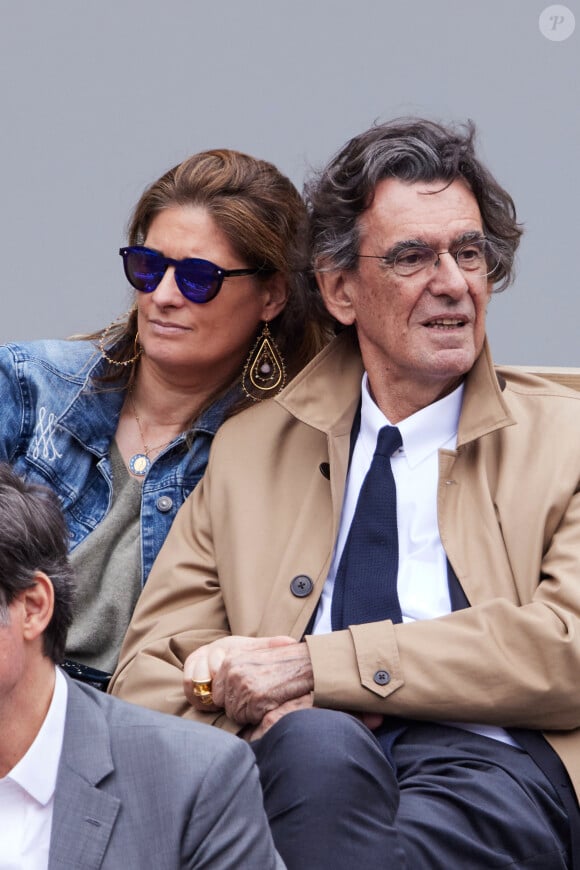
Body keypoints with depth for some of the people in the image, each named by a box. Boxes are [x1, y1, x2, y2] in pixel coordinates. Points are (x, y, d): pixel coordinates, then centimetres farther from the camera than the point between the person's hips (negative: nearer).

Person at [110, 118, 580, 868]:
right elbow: (150, 672, 17)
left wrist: (316, 666, -8)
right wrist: (275, 717, -8)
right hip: (306, 777, 2)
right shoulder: (251, 450, 22)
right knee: (318, 745, -37)